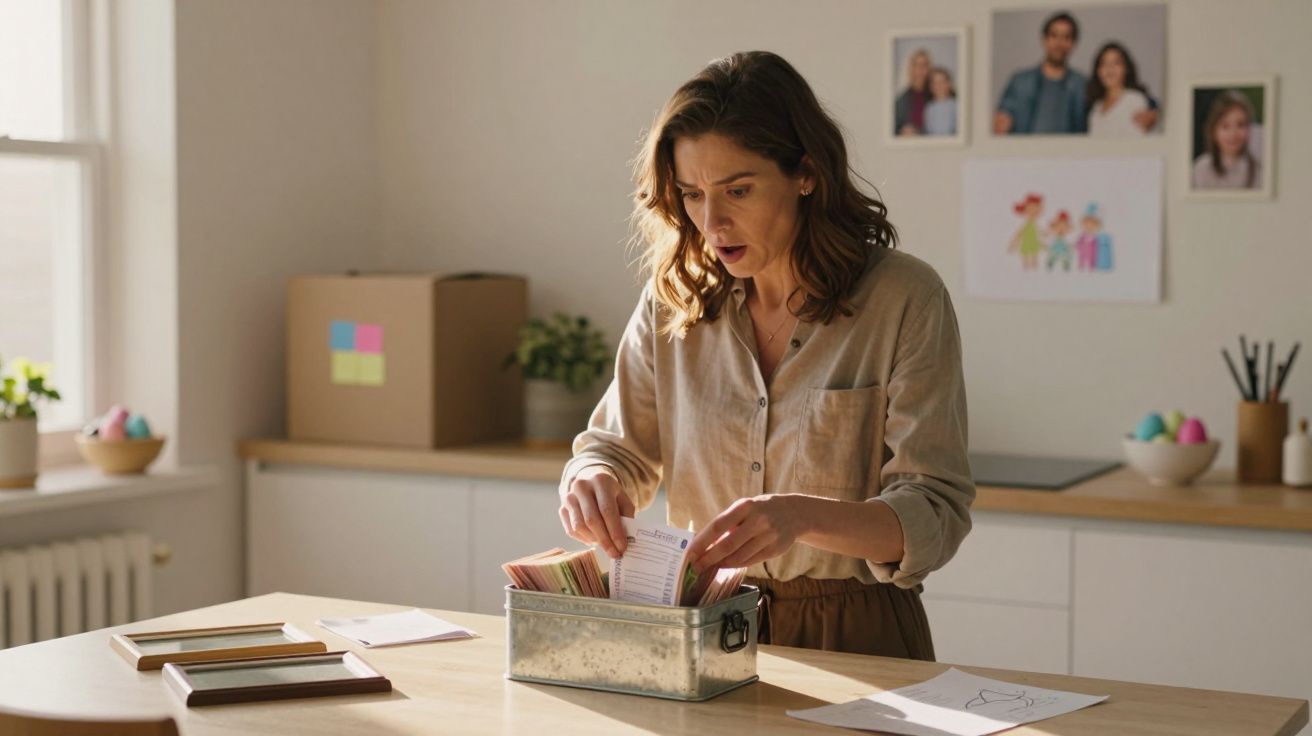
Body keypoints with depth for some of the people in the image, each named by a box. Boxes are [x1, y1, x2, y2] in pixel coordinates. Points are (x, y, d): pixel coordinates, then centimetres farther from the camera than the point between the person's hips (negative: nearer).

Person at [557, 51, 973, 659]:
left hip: (856, 637, -4)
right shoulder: (671, 301, 6)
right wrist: (591, 484, -12)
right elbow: (615, 448, 13)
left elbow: (936, 515, -11)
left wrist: (804, 515, -30)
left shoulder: (905, 300, -7)